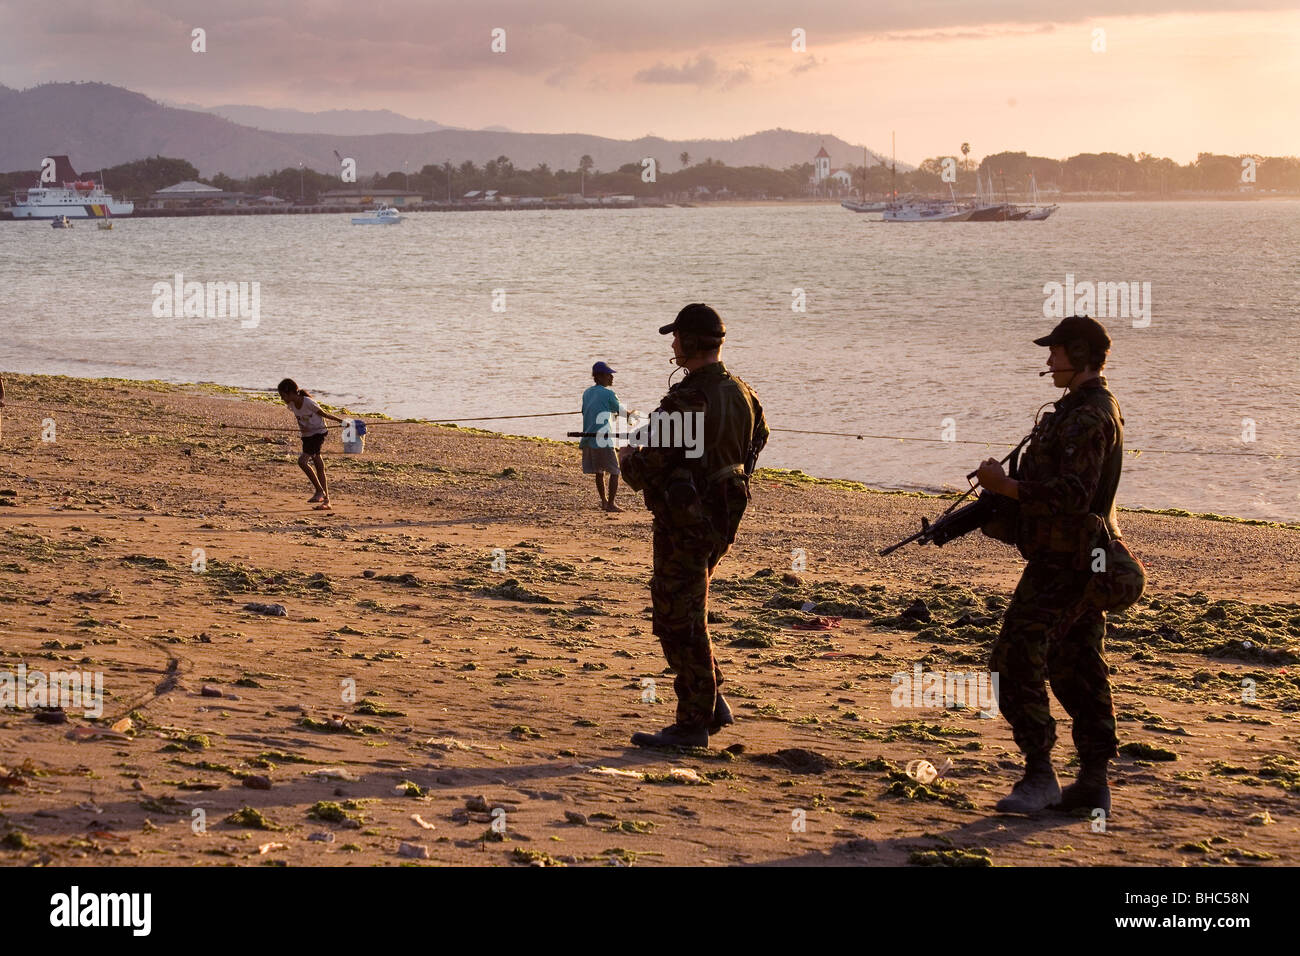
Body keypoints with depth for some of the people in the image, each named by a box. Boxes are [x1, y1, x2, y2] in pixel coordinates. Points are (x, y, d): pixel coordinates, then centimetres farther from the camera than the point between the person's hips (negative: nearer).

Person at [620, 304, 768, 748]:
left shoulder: (684, 402, -23)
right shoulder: (741, 392, 5)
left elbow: (646, 468, -21)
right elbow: (758, 437, 23)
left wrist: (627, 458, 1)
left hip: (686, 523, -9)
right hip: (723, 515, 9)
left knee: (679, 621, 0)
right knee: (685, 614, 21)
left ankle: (693, 724, 4)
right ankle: (711, 704, 22)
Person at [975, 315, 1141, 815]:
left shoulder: (1087, 417, -18)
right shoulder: (1097, 408, 16)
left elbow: (1071, 497, -26)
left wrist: (1004, 485, -20)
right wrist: (1005, 490, 13)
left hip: (1065, 563, -11)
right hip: (1085, 561, 11)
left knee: (1017, 659, -11)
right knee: (1077, 668, 13)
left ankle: (1039, 775, -10)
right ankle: (1093, 782, 16)